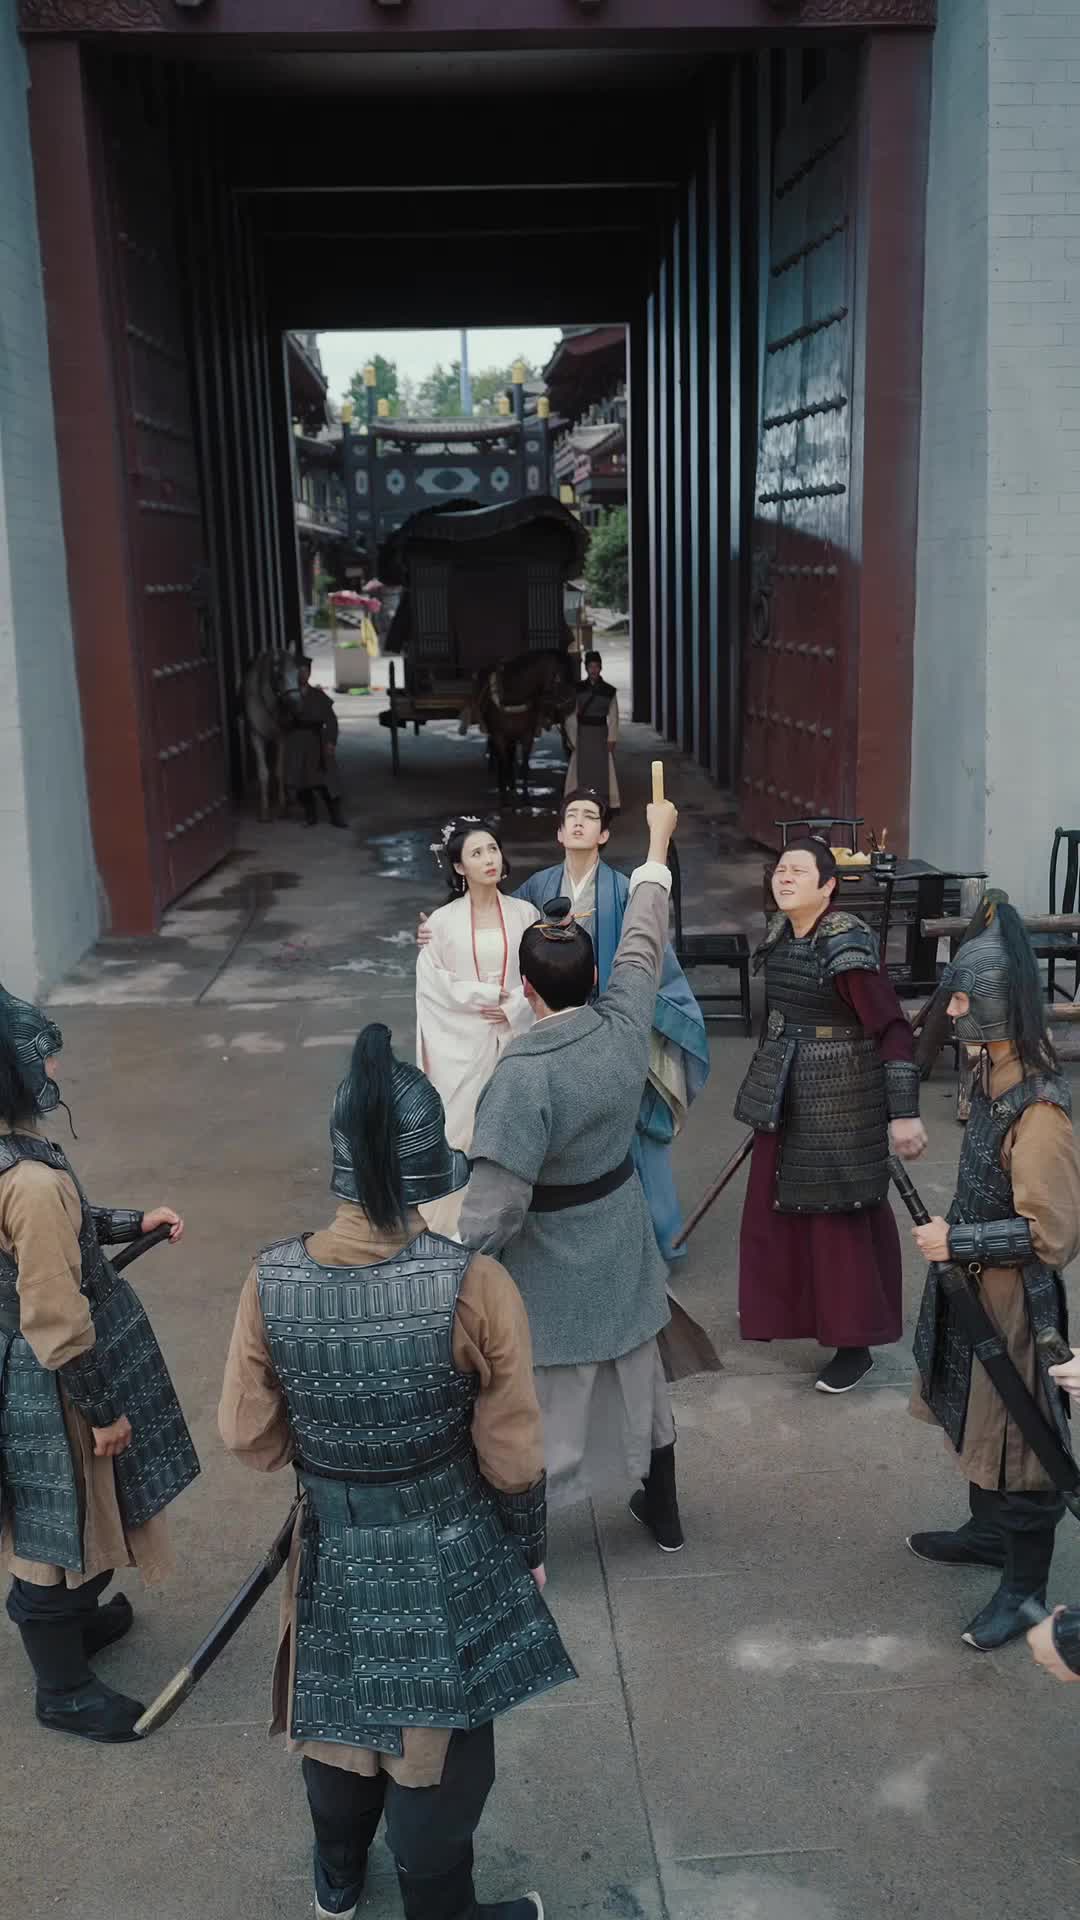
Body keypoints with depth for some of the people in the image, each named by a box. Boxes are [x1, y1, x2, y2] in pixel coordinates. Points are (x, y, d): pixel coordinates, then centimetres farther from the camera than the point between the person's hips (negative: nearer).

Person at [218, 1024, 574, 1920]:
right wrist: (529, 1546, 3)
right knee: (436, 1738, 18)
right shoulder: (474, 1285, -26)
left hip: (333, 1547, 3)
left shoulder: (272, 1282, -17)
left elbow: (249, 1436, -5)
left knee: (341, 1707, 28)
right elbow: (512, 1455, -15)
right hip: (448, 1554, -3)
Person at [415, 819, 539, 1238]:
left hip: (515, 1038, 1)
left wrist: (513, 1007, -13)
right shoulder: (442, 921, -1)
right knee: (460, 1130, 1)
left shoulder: (525, 914, 3)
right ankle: (453, 1227, 12)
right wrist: (485, 994, -11)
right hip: (461, 1041, -1)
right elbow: (431, 982, -5)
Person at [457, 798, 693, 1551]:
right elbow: (644, 943, 6)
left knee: (542, 1409, 8)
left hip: (551, 1263, -6)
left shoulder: (525, 1072, -29)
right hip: (622, 1243, 7)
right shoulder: (625, 1023, -12)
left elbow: (497, 1200, -29)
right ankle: (663, 1511, 42)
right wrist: (658, 844, 19)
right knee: (640, 1379, 23)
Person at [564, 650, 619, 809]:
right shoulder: (578, 689, 0)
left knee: (604, 769, 1)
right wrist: (572, 738, -4)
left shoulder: (609, 691, 0)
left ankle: (609, 803, 8)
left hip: (601, 733, 0)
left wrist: (611, 738, -6)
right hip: (582, 733, 0)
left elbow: (613, 717, 0)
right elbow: (571, 716, 1)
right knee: (581, 768, 2)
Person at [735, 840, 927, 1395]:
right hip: (785, 1090, 8)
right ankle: (779, 1305, 40)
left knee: (840, 1216, 1)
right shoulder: (780, 933, 3)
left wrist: (904, 1113, -26)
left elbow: (892, 1029, -23)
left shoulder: (847, 945, -23)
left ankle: (854, 1343, 14)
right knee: (773, 1200, 18)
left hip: (839, 1096, -8)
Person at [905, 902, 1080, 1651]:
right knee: (977, 1417, 24)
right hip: (974, 1287, 9)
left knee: (1018, 1437, 7)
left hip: (1014, 1301, -9)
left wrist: (956, 1242, -21)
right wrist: (957, 1239, 12)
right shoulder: (994, 1072, -2)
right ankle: (989, 1531, 44)